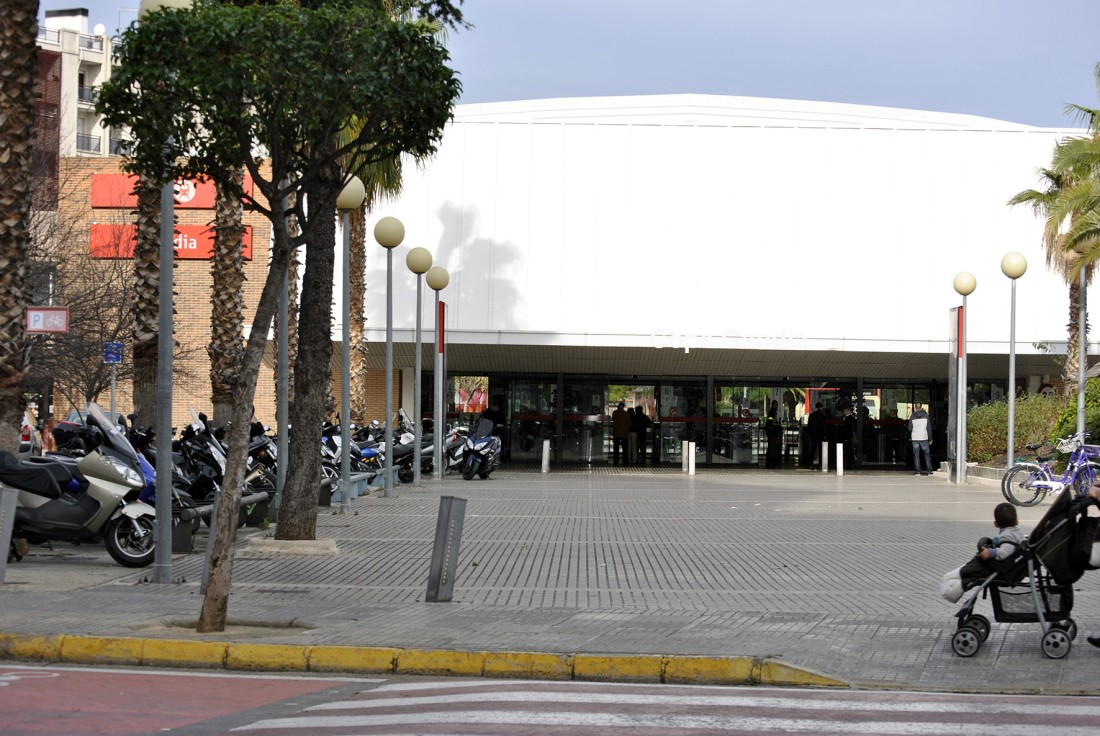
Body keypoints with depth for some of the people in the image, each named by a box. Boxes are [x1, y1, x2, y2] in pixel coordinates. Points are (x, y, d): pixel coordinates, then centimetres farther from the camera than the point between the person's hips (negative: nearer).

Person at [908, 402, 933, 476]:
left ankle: (917, 471, 0)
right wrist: (930, 439, 7)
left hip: (915, 438, 0)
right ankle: (929, 470, 7)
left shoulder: (912, 416, -2)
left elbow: (910, 428, -1)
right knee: (927, 454, 10)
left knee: (916, 455, 5)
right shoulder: (925, 415, -1)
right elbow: (929, 428, 2)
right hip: (924, 438, 0)